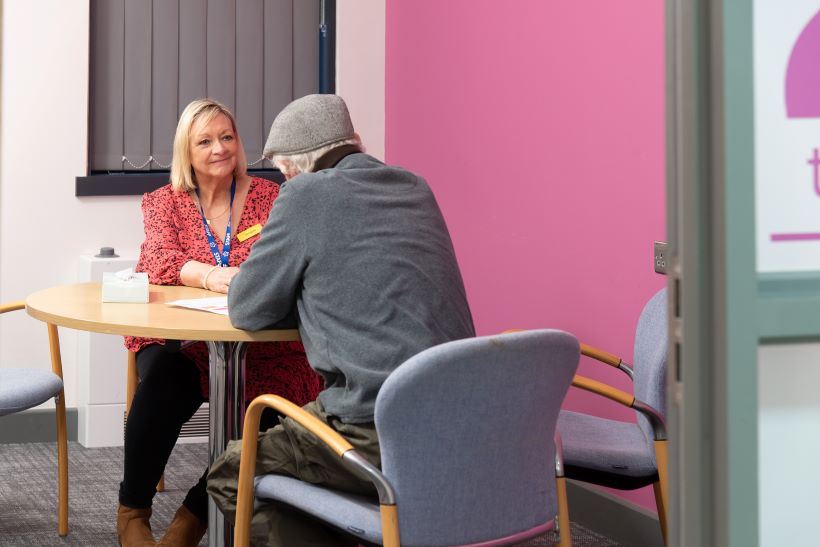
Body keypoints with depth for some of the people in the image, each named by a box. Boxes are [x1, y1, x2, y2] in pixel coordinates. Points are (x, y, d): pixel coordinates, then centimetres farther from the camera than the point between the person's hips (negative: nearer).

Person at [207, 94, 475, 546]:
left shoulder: (308, 193, -8)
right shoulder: (415, 189, 13)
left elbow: (246, 311, -2)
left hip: (382, 440, -8)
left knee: (230, 476, 12)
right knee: (287, 435, 29)